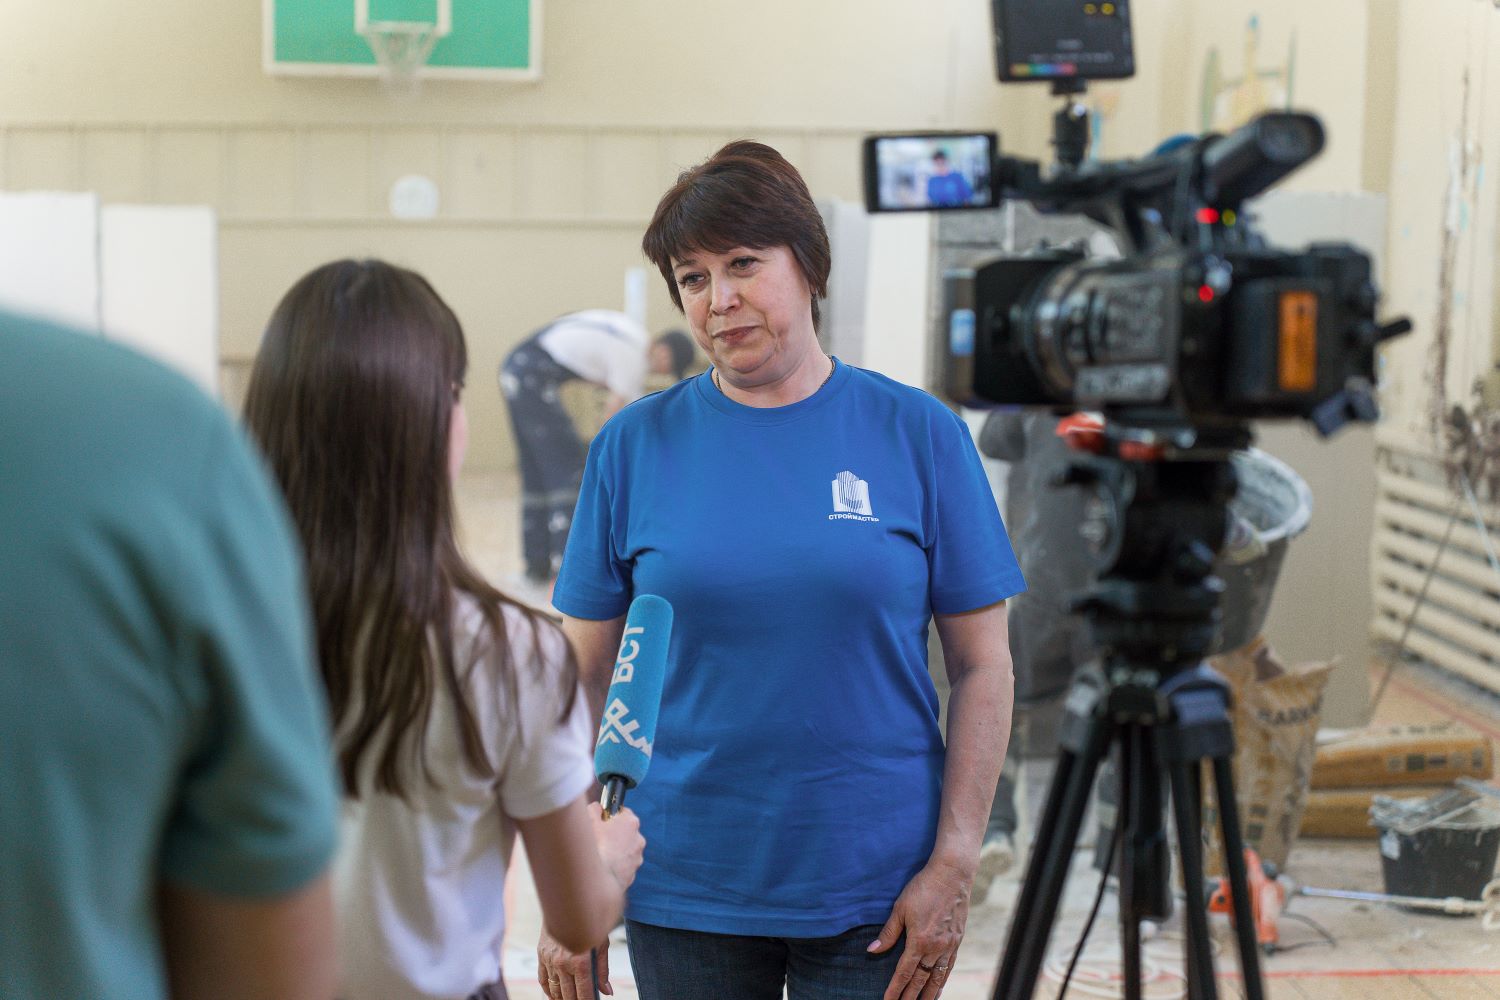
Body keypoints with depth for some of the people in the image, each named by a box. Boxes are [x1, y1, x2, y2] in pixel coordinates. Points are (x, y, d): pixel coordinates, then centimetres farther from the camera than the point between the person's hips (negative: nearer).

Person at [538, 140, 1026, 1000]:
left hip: (875, 894, -1)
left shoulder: (918, 434, -1)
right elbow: (584, 676, 3)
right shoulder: (635, 445, 1)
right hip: (683, 893, 1)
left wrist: (955, 865, -6)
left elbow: (983, 665, 0)